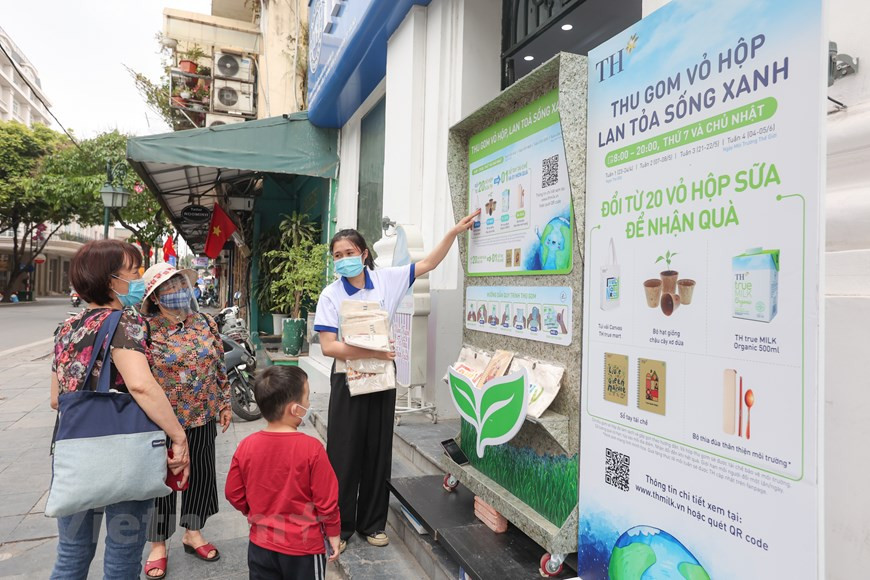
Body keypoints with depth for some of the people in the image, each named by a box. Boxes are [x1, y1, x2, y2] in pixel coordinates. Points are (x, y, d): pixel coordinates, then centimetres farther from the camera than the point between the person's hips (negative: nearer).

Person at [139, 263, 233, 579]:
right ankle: (158, 544, 29)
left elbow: (219, 366, 7)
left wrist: (224, 403, 9)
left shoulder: (205, 322, 1)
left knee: (201, 474, 14)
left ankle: (193, 532, 35)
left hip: (203, 416, 4)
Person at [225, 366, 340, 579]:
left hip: (261, 544, 4)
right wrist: (333, 533, 1)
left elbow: (234, 493, 1)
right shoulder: (311, 448, -23)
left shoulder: (246, 446, -11)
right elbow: (326, 499, -15)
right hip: (304, 546, -4)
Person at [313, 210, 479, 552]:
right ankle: (339, 527, 22)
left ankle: (372, 523, 27)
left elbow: (428, 264, 2)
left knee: (378, 451, 11)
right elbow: (328, 346, -13)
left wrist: (455, 231, -5)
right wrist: (371, 353, -22)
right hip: (349, 380, -2)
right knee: (345, 454, 5)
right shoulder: (331, 294, -7)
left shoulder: (386, 280, 0)